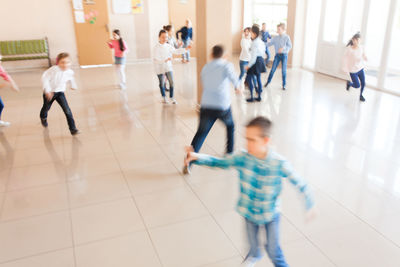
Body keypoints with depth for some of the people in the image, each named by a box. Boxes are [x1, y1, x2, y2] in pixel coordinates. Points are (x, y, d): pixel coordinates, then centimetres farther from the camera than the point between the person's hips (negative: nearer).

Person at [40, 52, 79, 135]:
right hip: (49, 92, -2)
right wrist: (47, 91, -29)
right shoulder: (53, 70, -30)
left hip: (60, 92, 2)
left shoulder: (70, 72, -14)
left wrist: (73, 86, 24)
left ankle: (73, 129, -10)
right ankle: (43, 118, 60)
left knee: (67, 110, -15)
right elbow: (45, 78, -25)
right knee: (46, 107, 24)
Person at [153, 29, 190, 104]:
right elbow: (156, 59, -20)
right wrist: (165, 60, -31)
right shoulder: (156, 47, -13)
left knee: (171, 82, 0)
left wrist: (185, 49, 3)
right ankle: (164, 97, 27)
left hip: (168, 67, 4)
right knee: (162, 83, 8)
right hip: (160, 68, -4)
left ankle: (172, 97, 16)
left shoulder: (168, 46, 3)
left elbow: (176, 51, 12)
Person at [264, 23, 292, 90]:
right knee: (273, 69, 3)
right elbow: (269, 44, 7)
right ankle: (268, 81, 22)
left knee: (284, 71, 3)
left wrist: (283, 48, -25)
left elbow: (290, 46, -9)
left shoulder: (287, 37, -6)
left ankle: (284, 85, 14)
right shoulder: (275, 38, 3)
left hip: (284, 55, -2)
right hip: (277, 55, 3)